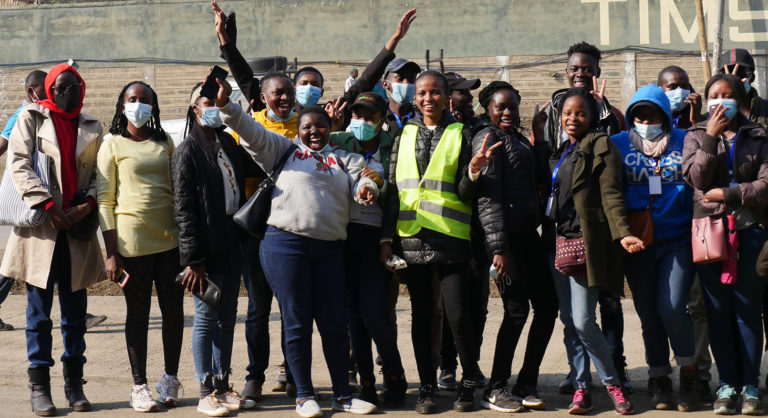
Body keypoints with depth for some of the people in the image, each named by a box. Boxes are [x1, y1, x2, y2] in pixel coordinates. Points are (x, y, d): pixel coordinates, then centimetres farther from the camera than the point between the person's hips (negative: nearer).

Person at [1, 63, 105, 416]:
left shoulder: (92, 128, 14)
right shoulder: (31, 119, 5)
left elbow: (99, 172, 9)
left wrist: (86, 205, -9)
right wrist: (47, 205, -13)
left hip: (78, 228, 3)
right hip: (41, 227, -3)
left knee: (75, 311, 7)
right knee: (39, 311, 1)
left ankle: (74, 383, 16)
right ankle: (39, 387, 7)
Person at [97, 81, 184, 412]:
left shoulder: (165, 142, 12)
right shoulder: (113, 144, 1)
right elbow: (105, 200, -2)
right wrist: (111, 252, -8)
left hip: (169, 238, 4)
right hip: (132, 241, -3)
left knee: (174, 311, 5)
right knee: (138, 314, 3)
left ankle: (170, 379, 19)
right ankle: (140, 386, 11)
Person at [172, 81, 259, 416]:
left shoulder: (229, 144, 13)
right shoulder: (188, 151, -7)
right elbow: (184, 209, -12)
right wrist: (193, 259, -16)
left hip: (232, 243, 7)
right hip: (206, 247, -7)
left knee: (228, 316, 11)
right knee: (206, 316, -2)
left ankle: (223, 386, 20)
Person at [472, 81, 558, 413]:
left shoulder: (517, 138, 19)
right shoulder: (488, 137, -8)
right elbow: (487, 196, -16)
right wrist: (499, 248, -21)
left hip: (527, 233, 9)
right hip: (504, 235, -9)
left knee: (547, 305, 8)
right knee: (517, 309, -7)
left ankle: (526, 384, 17)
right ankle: (495, 390, 4)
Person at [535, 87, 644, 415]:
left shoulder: (600, 146, -3)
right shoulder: (559, 151, 20)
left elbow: (611, 194, -10)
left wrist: (622, 233, -23)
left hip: (585, 242, -7)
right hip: (558, 242, 7)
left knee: (583, 321, -11)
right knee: (568, 321, 7)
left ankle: (612, 382, 6)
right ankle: (581, 388, 13)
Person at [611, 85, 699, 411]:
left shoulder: (684, 141, 5)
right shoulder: (618, 145, 6)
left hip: (677, 239, -1)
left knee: (672, 308, -14)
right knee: (649, 314, 5)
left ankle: (688, 374, 7)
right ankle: (659, 380, 20)